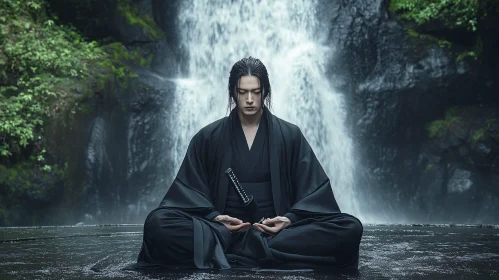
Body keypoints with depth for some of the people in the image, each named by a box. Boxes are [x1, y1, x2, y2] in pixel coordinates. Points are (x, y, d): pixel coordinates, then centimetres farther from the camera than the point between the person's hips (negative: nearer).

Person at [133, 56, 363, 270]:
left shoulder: (290, 136, 7)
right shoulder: (208, 138, 8)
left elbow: (312, 189, 4)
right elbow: (191, 190, 5)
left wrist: (290, 219, -16)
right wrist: (214, 218, -15)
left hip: (276, 229, 1)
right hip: (224, 228, -1)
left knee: (350, 228, -27)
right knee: (157, 223, -26)